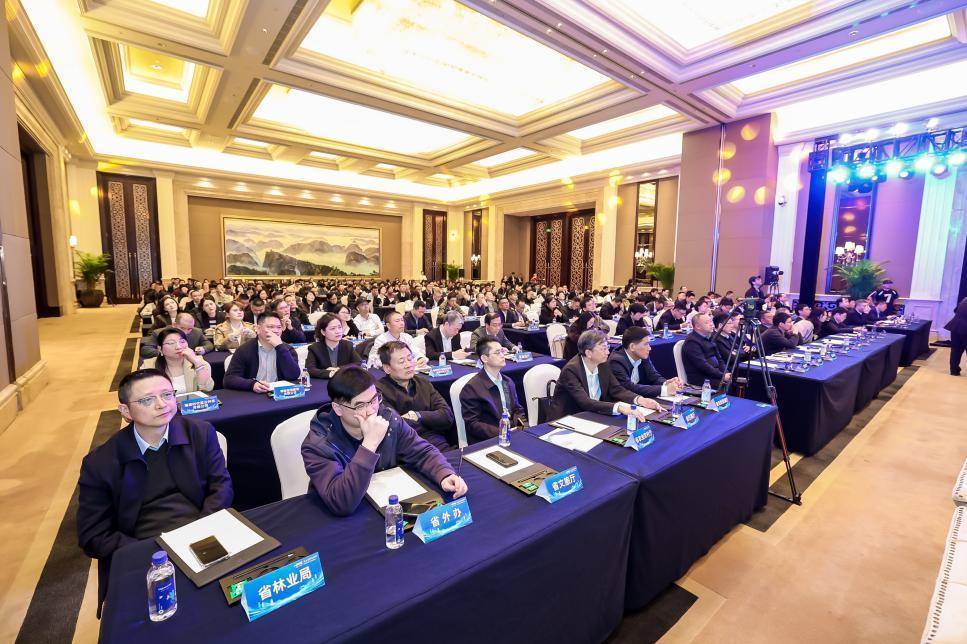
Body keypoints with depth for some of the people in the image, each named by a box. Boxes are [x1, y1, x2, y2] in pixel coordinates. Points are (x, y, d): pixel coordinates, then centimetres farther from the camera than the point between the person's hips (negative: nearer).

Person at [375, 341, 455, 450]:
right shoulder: (379, 390, -5)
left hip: (439, 446, 3)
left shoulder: (422, 381, 14)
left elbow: (448, 416, 8)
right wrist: (431, 419, -1)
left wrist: (418, 416, -7)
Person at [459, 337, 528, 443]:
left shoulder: (508, 382, 15)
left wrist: (522, 425, 0)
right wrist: (500, 432, -21)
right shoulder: (472, 388, -9)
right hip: (487, 441, -7)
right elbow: (472, 424, -12)